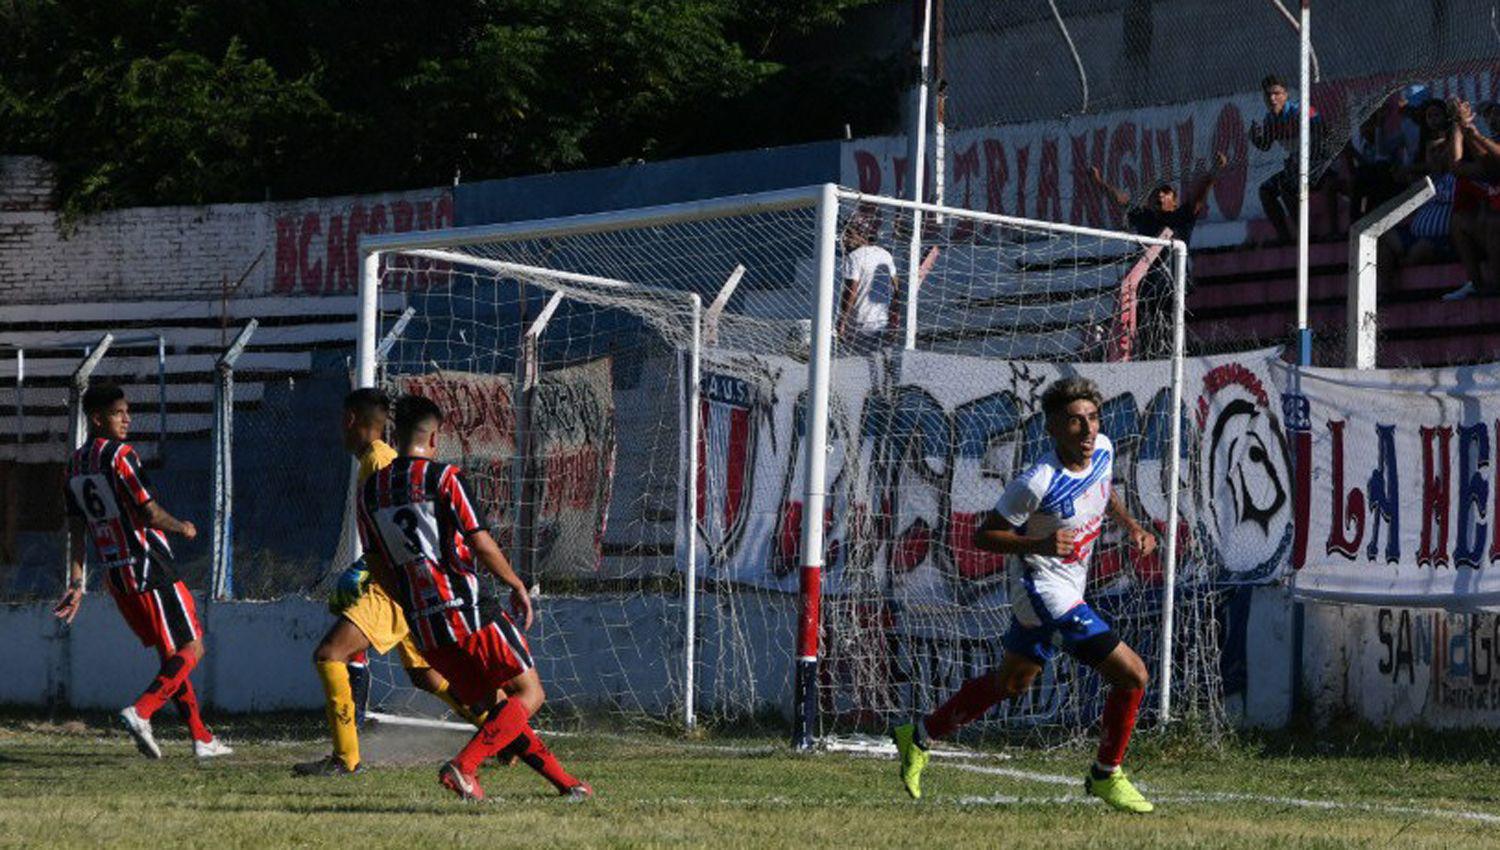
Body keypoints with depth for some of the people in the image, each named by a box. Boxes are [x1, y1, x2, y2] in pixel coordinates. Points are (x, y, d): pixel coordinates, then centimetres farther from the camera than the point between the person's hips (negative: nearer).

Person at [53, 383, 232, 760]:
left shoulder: (76, 464, 10)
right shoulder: (119, 455, -15)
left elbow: (77, 528, 11)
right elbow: (151, 514, -18)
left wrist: (76, 582, 12)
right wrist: (182, 527, 2)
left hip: (115, 573, 8)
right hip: (148, 566, -8)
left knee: (170, 653, 16)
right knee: (190, 649, -1)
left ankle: (202, 738, 17)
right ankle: (141, 712, -20)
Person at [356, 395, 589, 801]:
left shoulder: (370, 490, 10)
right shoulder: (444, 478, -6)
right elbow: (481, 544, -9)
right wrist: (517, 586, 5)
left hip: (423, 626, 6)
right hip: (467, 611, -6)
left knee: (497, 706, 16)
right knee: (529, 694, 2)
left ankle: (563, 780, 15)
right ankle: (464, 766, -16)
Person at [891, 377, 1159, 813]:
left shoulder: (1102, 449, -4)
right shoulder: (1038, 483, -27)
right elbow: (983, 535, -19)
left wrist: (1130, 525, 7)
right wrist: (1039, 544, -33)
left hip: (1067, 588, 9)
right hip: (1040, 585, -9)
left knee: (1011, 682, 24)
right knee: (1131, 674, -13)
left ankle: (920, 736, 39)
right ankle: (1107, 775, 4)